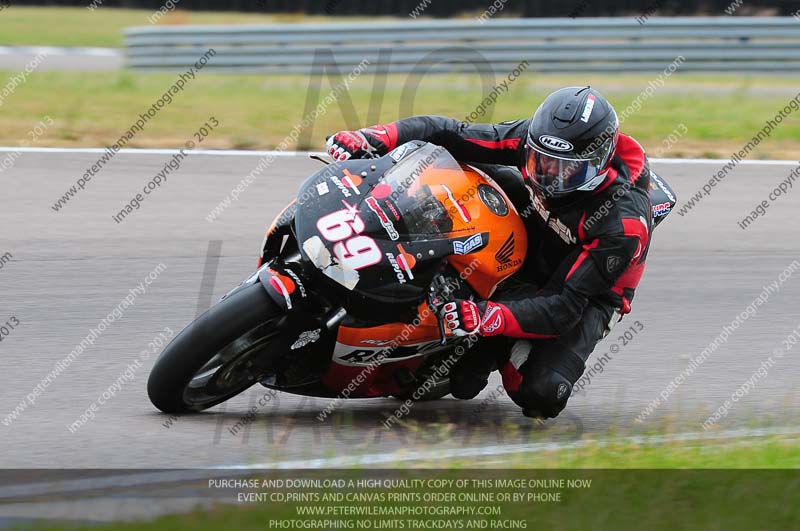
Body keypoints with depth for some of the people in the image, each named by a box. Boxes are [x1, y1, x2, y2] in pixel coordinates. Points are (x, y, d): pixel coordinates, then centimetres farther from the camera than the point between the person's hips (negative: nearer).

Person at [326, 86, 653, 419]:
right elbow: (449, 134, -14)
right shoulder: (536, 140, -18)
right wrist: (374, 137, -30)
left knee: (541, 393, -30)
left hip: (585, 299, -6)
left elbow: (564, 307, -35)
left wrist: (487, 319, -50)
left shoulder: (623, 223, -32)